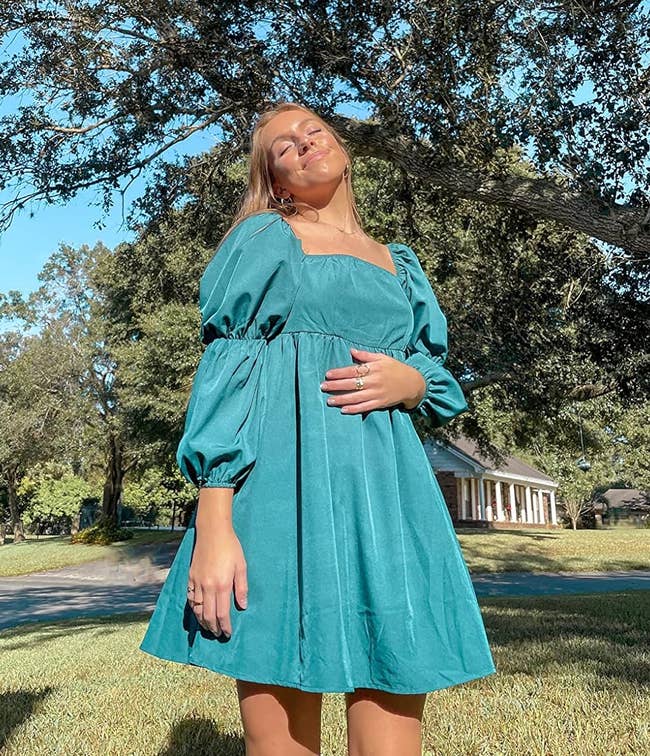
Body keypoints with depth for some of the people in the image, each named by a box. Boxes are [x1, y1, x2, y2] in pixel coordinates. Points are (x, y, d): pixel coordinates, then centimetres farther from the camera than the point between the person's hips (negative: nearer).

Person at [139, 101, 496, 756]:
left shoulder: (399, 263, 23)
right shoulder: (263, 238, 10)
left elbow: (442, 380, 22)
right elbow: (223, 375, -3)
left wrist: (411, 382, -3)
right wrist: (213, 524, -14)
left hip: (388, 495, 4)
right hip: (282, 484, -3)